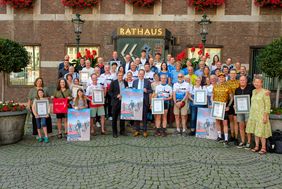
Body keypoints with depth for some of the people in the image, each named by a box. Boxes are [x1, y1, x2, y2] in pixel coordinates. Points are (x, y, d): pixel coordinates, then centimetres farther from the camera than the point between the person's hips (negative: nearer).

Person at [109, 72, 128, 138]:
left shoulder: (125, 82, 10)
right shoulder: (113, 83, -1)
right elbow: (110, 92, -4)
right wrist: (116, 96, -16)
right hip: (116, 102, -3)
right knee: (114, 118, 3)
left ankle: (122, 131, 22)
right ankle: (114, 132, 13)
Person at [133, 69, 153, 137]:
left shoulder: (147, 82, 4)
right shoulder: (135, 81, 11)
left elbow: (151, 91, 2)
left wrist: (146, 91, -17)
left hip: (144, 101, -2)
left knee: (144, 116, 3)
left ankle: (144, 131, 13)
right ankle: (137, 130, 16)